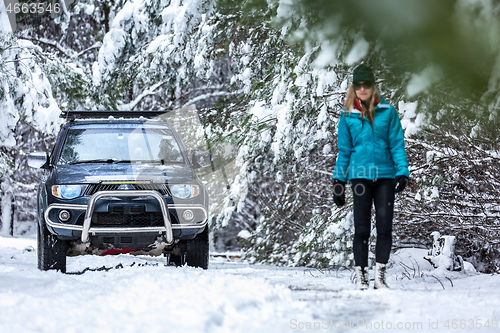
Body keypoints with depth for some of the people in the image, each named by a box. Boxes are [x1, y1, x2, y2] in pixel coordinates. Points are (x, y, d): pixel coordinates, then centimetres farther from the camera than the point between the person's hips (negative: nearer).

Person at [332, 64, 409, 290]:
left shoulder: (388, 112, 5)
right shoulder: (348, 116, 7)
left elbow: (397, 144, 6)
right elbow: (344, 150, 12)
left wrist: (402, 172, -5)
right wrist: (338, 181, 9)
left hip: (385, 174, 0)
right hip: (360, 175, 0)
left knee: (384, 227, -4)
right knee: (361, 229, -2)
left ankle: (380, 275, 2)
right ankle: (361, 276, 4)